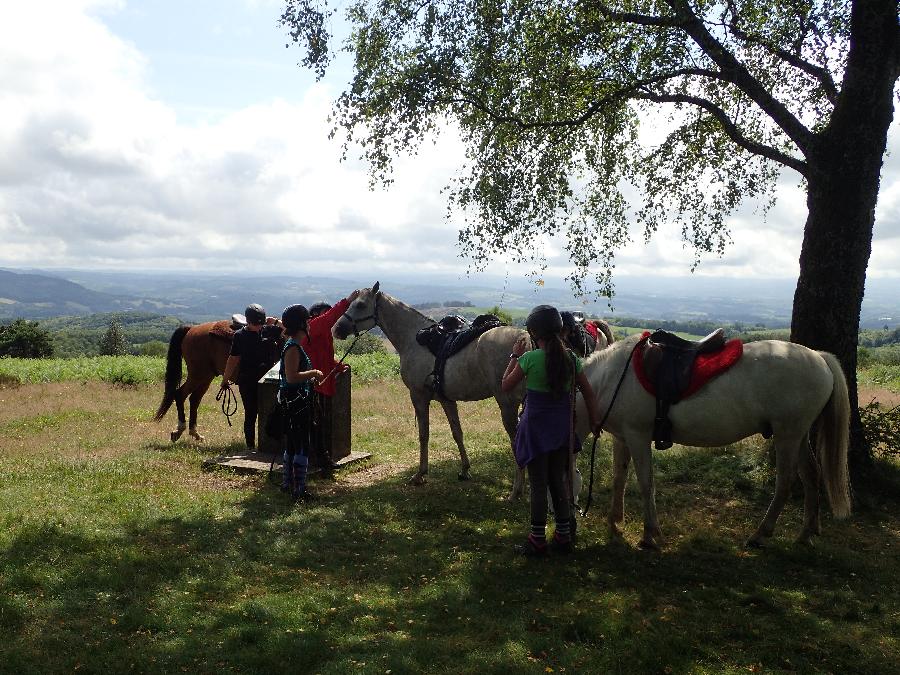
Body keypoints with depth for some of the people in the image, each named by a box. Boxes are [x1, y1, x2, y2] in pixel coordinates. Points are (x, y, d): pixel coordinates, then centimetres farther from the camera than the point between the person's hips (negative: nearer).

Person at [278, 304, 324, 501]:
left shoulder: (294, 346, 14)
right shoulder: (293, 348, -17)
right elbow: (291, 377, -26)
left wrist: (311, 379, 14)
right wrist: (313, 373, -16)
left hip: (296, 401, 11)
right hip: (297, 401, -11)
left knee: (292, 444, 17)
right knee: (302, 445, -5)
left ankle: (288, 483, 27)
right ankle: (299, 489, 0)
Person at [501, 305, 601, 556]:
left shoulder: (530, 358, -16)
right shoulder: (570, 358, -2)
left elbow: (505, 385, -5)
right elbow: (589, 394, 3)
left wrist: (514, 356, 4)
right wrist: (594, 422, 14)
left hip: (536, 425, -5)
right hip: (563, 426, 5)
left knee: (538, 484, 5)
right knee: (559, 481, 17)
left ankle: (538, 540, 13)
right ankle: (564, 536, 24)